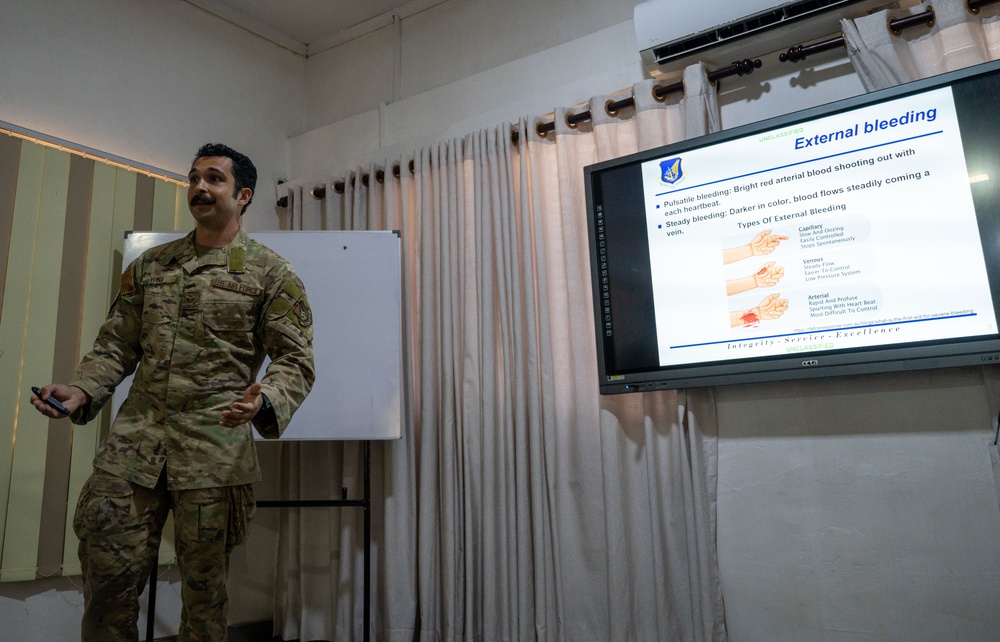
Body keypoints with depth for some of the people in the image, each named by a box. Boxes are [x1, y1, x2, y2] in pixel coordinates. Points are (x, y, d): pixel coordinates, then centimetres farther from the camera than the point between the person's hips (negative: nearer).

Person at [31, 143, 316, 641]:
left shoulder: (271, 273, 1)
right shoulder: (149, 266, 14)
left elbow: (296, 359, -4)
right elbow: (118, 345, 15)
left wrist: (264, 399, -24)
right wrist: (81, 391, -3)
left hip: (215, 445, -3)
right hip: (135, 435, 4)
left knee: (204, 584, 7)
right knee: (106, 568, 5)